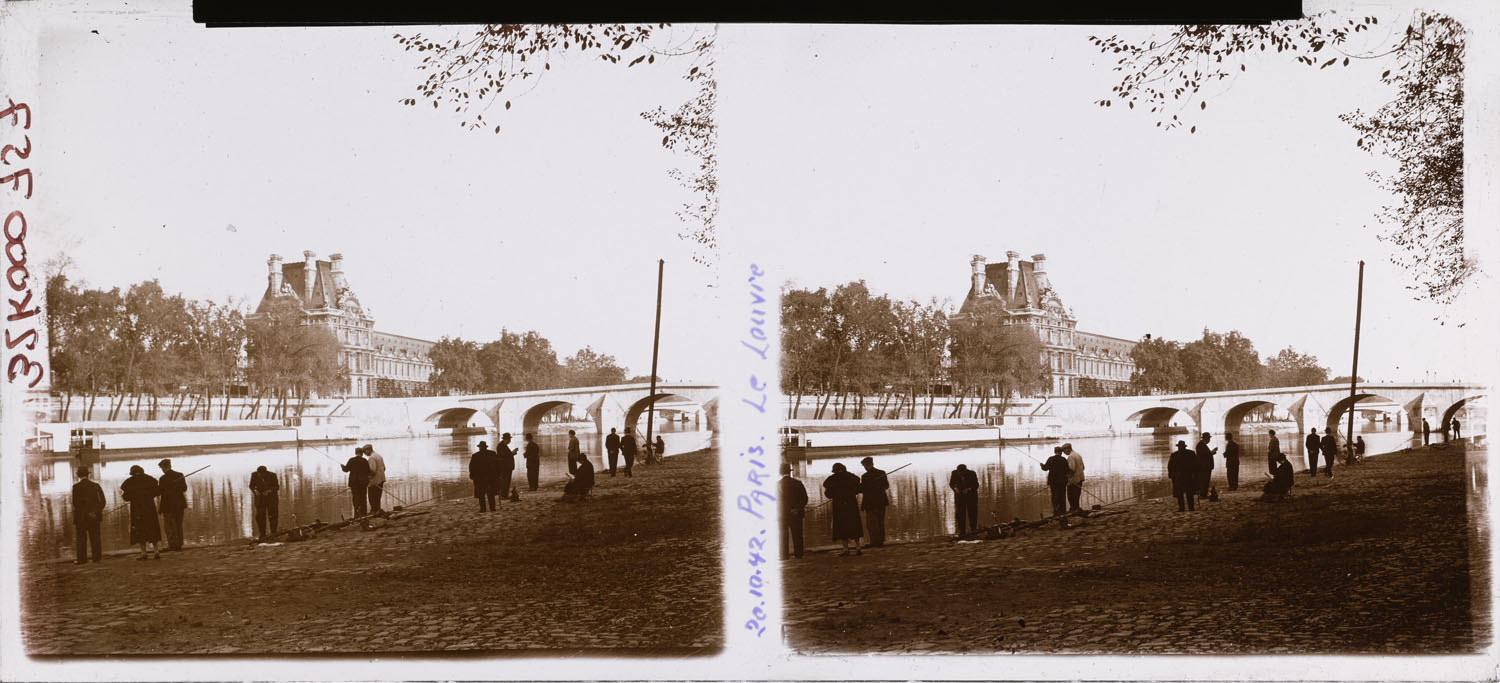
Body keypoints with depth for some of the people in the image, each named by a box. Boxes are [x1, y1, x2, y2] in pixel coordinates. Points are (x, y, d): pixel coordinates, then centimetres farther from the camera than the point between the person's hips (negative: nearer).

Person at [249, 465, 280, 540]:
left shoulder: (272, 475, -15)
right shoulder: (254, 475, -10)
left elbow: (276, 487, -7)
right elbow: (251, 486, 2)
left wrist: (269, 491, -24)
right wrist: (255, 491, -18)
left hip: (271, 497, -2)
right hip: (260, 497, 2)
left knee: (272, 515, -6)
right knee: (260, 516, -4)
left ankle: (273, 532, 3)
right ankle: (262, 534, 1)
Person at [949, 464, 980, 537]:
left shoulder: (972, 474, -17)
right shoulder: (954, 473, -13)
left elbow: (976, 485, -10)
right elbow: (951, 483, 1)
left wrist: (969, 489, -27)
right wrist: (955, 488, -20)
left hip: (971, 495, -1)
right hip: (959, 495, 1)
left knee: (972, 512, -3)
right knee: (960, 513, -5)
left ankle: (973, 529, 9)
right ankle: (961, 531, -1)